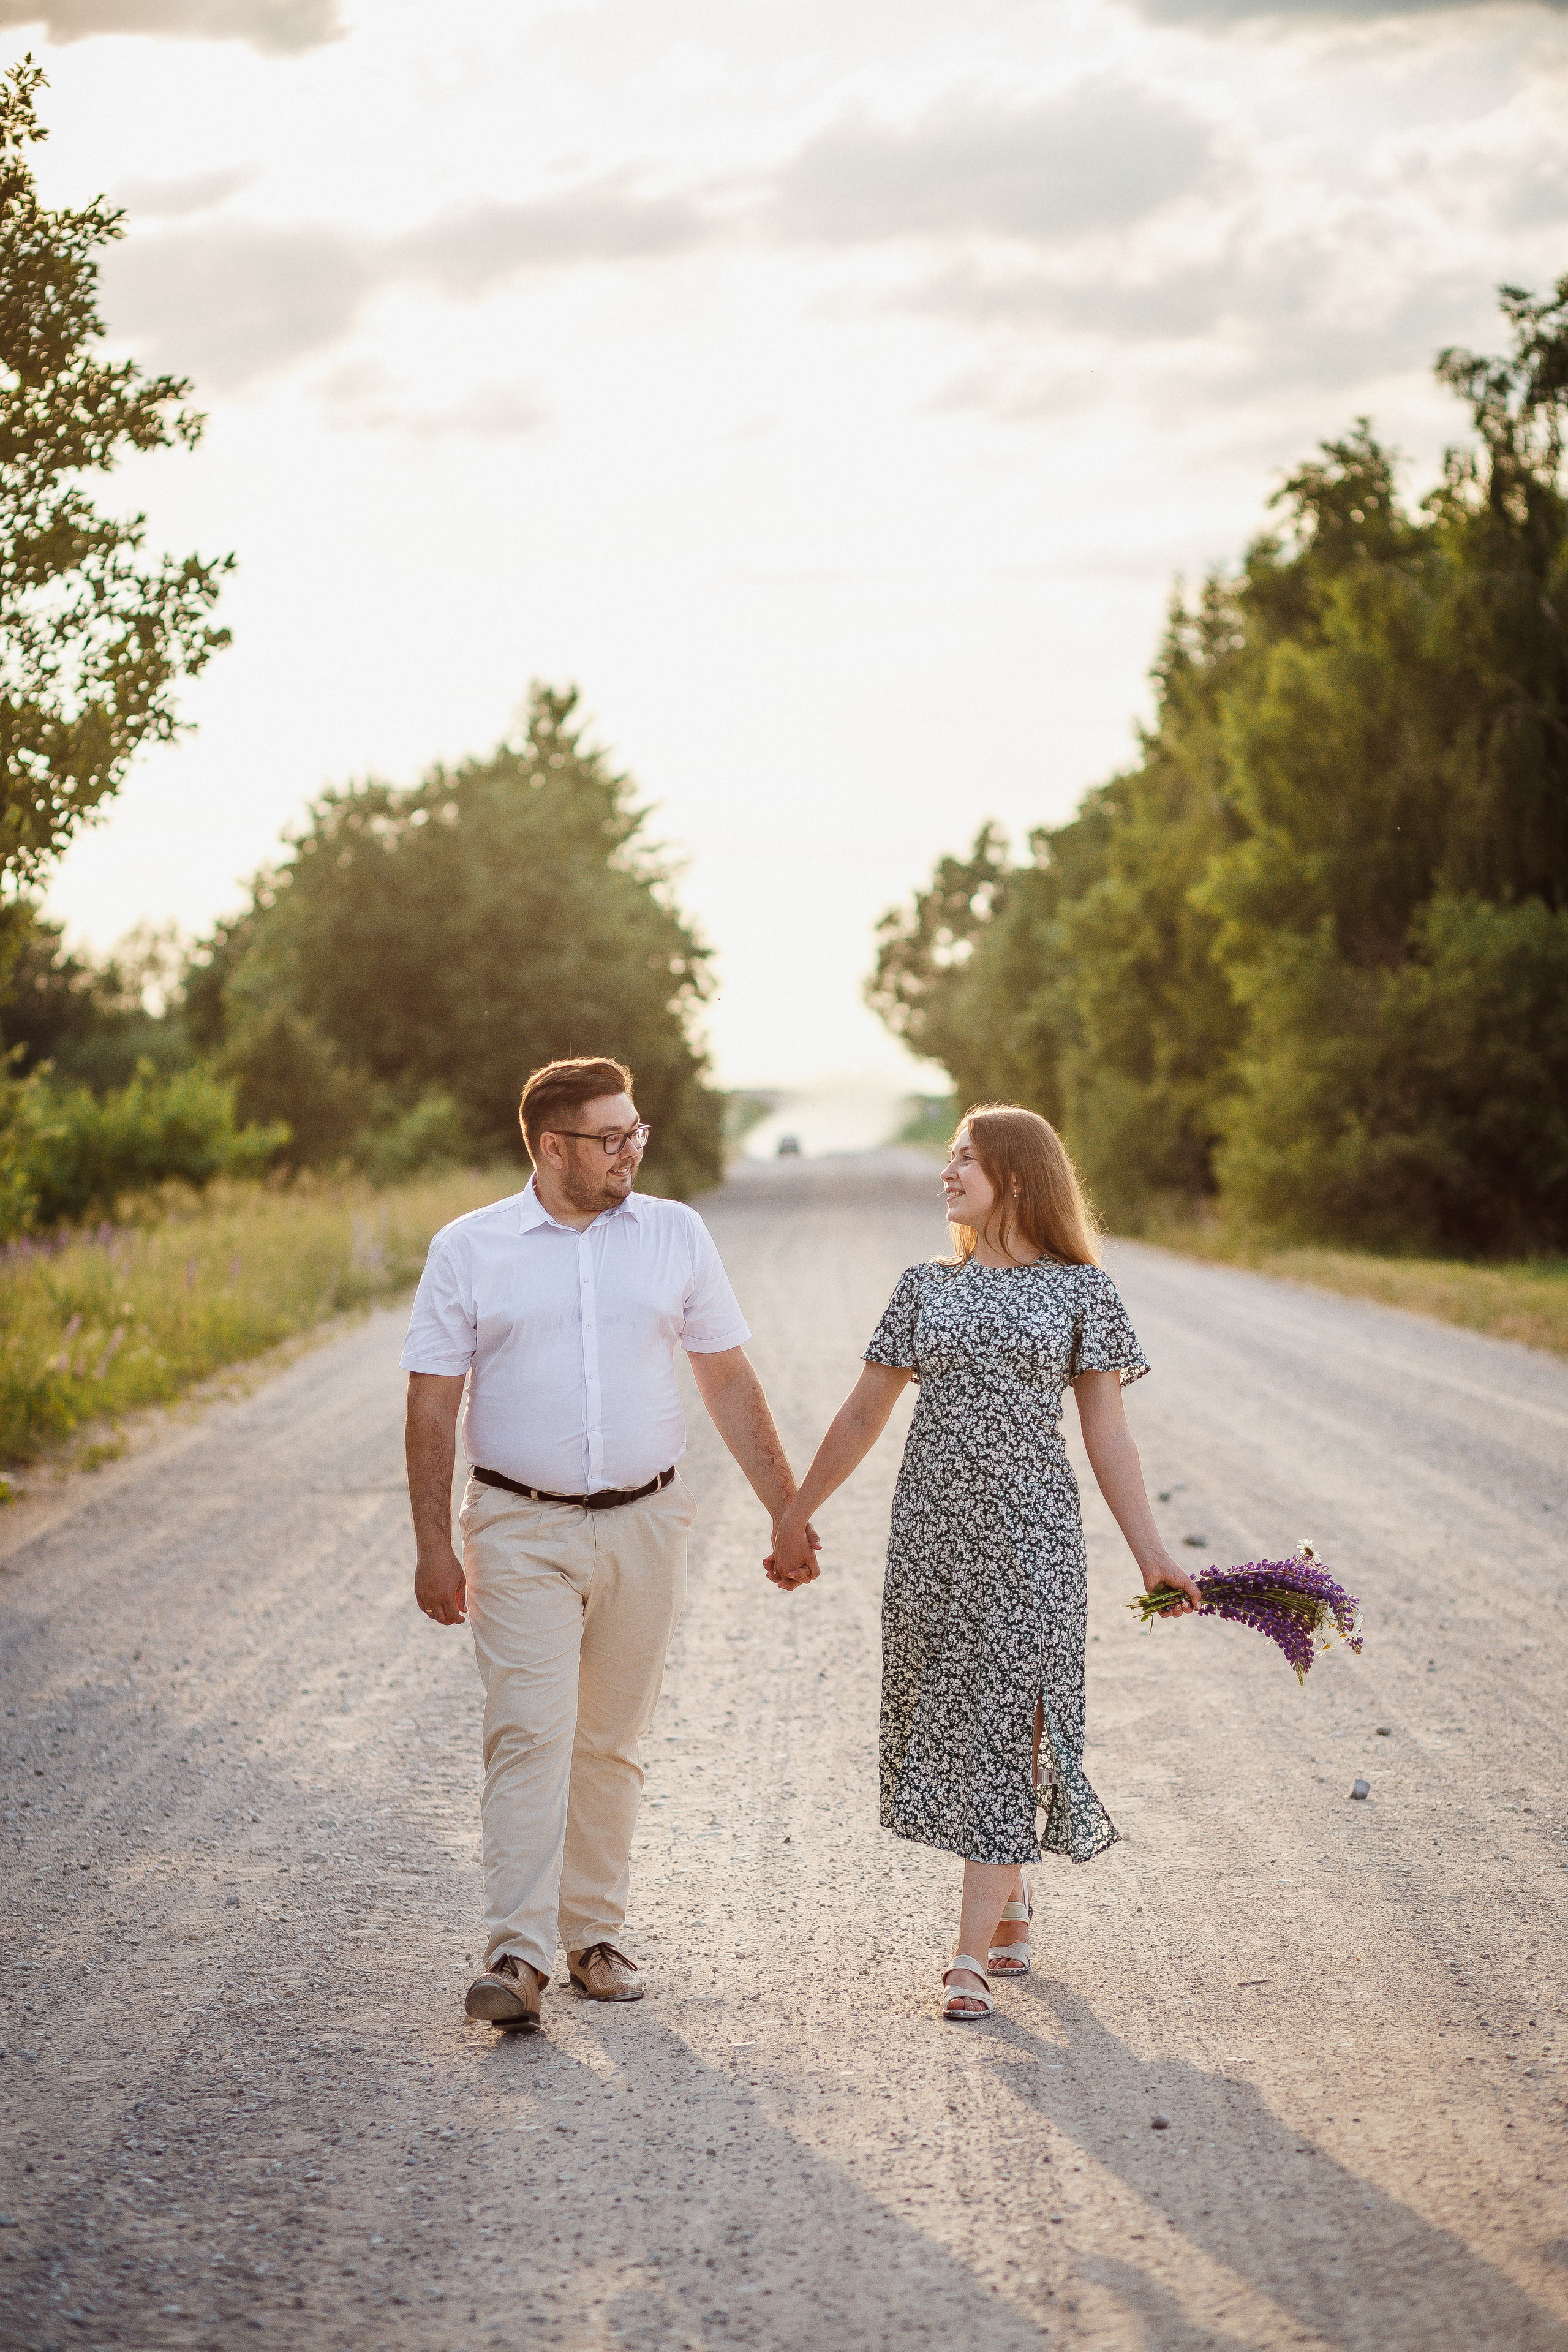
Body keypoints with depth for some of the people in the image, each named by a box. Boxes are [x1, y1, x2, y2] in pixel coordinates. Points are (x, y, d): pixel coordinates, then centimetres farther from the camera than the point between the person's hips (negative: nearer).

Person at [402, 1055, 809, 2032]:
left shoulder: (676, 1236, 5)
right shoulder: (471, 1249, -1)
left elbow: (730, 1381, 9)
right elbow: (432, 1406, 0)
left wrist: (788, 1510, 7)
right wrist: (434, 1546, -5)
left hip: (644, 1525, 3)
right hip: (521, 1531, -2)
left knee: (611, 1741, 9)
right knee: (529, 1735, -12)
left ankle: (596, 1935, 19)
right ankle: (517, 1956, -16)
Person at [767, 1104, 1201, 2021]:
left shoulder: (1080, 1288, 1)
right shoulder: (928, 1288, 9)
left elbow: (1108, 1430, 2)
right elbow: (865, 1412, 15)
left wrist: (1152, 1551, -4)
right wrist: (795, 1515, 16)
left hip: (1030, 1531, -4)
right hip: (933, 1528, 4)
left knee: (1005, 1727, -7)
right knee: (950, 1720, 8)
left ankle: (973, 1956, -7)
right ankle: (1013, 1902, 29)